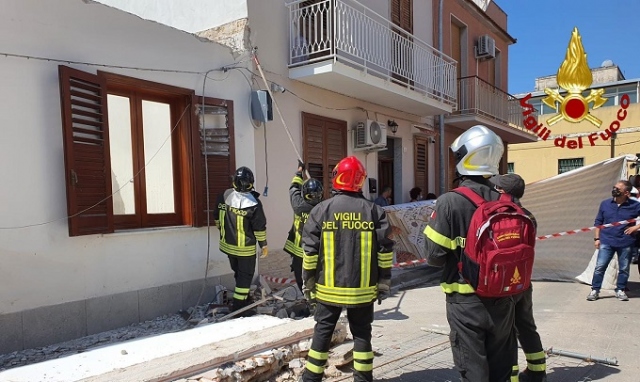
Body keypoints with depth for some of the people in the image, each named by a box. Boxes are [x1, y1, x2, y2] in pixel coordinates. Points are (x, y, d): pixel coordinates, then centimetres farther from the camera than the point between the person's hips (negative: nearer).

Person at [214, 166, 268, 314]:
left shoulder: (224, 196, -6)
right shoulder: (253, 203, -20)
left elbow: (217, 218, 7)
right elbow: (259, 227, -15)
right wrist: (264, 244, -3)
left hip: (227, 244, 6)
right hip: (246, 248, -6)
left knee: (238, 272, 22)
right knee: (245, 275, 8)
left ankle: (244, 298, 38)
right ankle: (239, 306, 11)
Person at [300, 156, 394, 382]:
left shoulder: (321, 210, -6)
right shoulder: (374, 211, -4)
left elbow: (310, 251, -5)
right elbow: (385, 250, -3)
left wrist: (309, 282, 5)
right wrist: (384, 283, 5)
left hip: (328, 288, 0)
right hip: (363, 289, 0)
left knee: (322, 331, 14)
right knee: (361, 333, 14)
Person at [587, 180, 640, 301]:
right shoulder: (605, 204, 2)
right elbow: (598, 222, 9)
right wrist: (597, 238, 4)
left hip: (625, 243, 0)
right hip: (606, 241, 0)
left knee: (624, 268, 11)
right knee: (600, 266, -3)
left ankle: (620, 290, 27)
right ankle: (595, 290, 4)